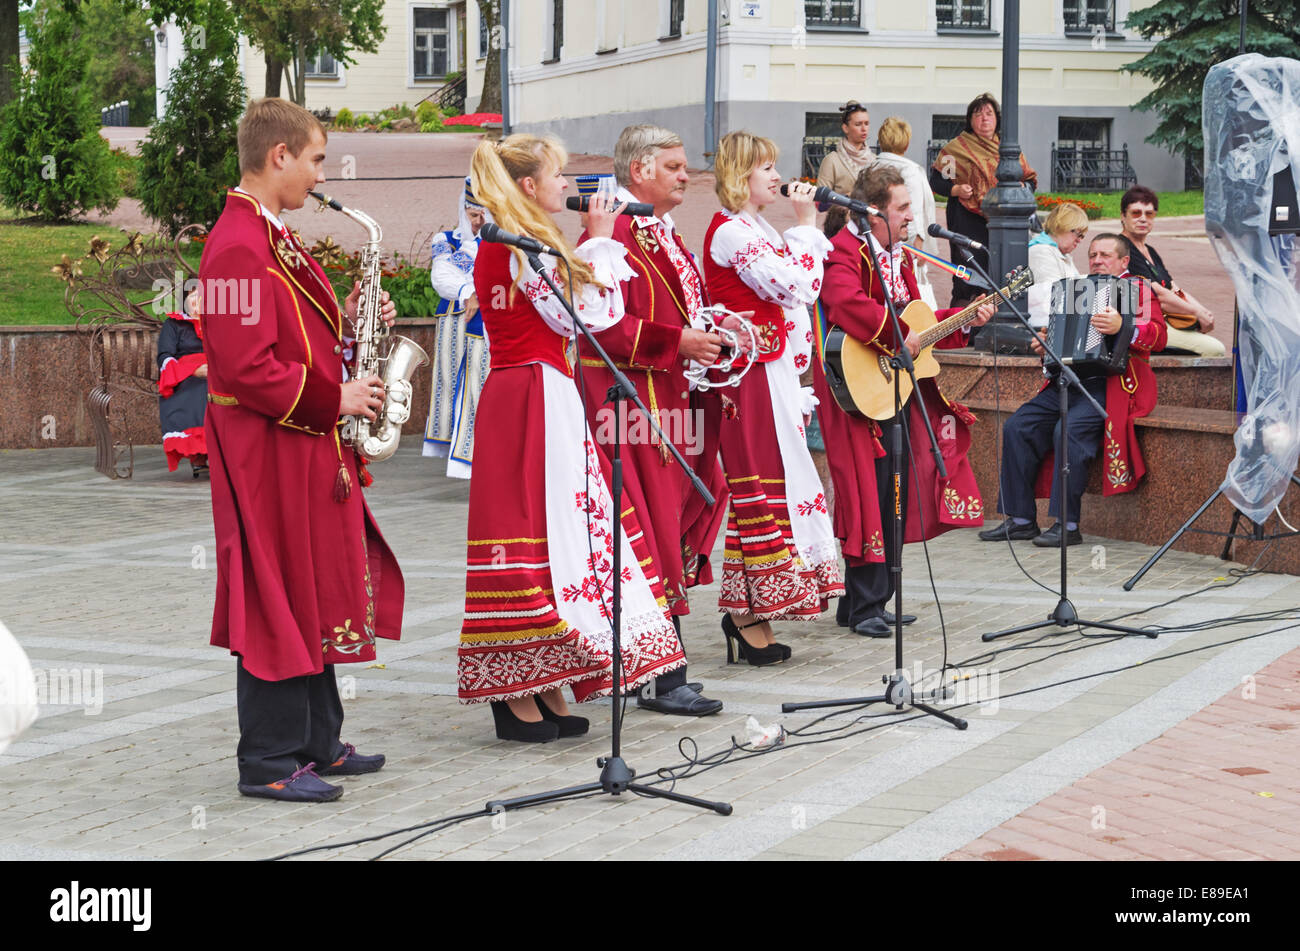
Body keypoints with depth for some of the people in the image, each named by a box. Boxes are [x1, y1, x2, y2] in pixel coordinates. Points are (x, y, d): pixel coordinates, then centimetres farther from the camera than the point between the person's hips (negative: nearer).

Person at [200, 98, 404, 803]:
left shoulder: (271, 237, 15)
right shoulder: (238, 247, -18)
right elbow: (245, 367, -25)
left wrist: (344, 320, 6)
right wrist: (332, 398, -18)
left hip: (306, 448, 10)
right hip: (271, 453, -10)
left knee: (317, 595, 15)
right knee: (279, 599, -4)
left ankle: (316, 743, 25)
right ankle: (269, 763, 5)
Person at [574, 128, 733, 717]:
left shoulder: (666, 236, 20)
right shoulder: (615, 234, -13)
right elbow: (606, 325, -21)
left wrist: (712, 328, 12)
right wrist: (678, 342, -21)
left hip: (676, 399, 10)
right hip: (635, 400, -10)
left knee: (678, 522, 10)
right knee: (653, 530, -9)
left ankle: (659, 669, 17)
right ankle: (663, 679, -5)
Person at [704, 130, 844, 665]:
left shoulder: (754, 229, 18)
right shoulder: (731, 231, -14)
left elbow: (805, 286, 19)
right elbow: (795, 286, -19)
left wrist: (807, 226, 16)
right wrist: (805, 224, -12)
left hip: (772, 372, 10)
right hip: (752, 374, -10)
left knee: (765, 481, 10)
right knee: (759, 484, -8)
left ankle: (746, 615, 15)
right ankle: (748, 620, -3)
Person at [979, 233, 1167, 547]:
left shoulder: (1138, 289, 3)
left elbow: (1158, 336, -13)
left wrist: (1122, 328, -31)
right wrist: (1045, 346, 14)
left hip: (1110, 384, -7)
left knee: (1070, 430, -31)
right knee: (1017, 426, -10)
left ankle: (1067, 525, -25)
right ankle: (1021, 519, -6)